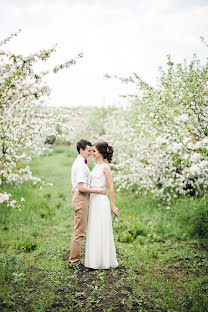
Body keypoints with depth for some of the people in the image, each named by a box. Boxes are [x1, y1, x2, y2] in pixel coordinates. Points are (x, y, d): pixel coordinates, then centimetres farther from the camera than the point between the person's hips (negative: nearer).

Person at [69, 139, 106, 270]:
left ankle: (74, 260, 22)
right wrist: (98, 190, -17)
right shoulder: (80, 165, -16)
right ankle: (74, 262, 3)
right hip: (81, 198, -11)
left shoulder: (81, 163, 17)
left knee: (79, 231, 15)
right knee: (79, 232, -4)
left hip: (82, 198, 11)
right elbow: (81, 187, -22)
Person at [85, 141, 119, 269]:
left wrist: (113, 206, -10)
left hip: (101, 200, -9)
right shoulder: (96, 166, 14)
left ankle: (105, 261, 10)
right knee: (93, 230, 12)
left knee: (101, 231, -2)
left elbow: (111, 188, -11)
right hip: (93, 200, 9)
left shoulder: (106, 167, -11)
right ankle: (95, 259, 22)